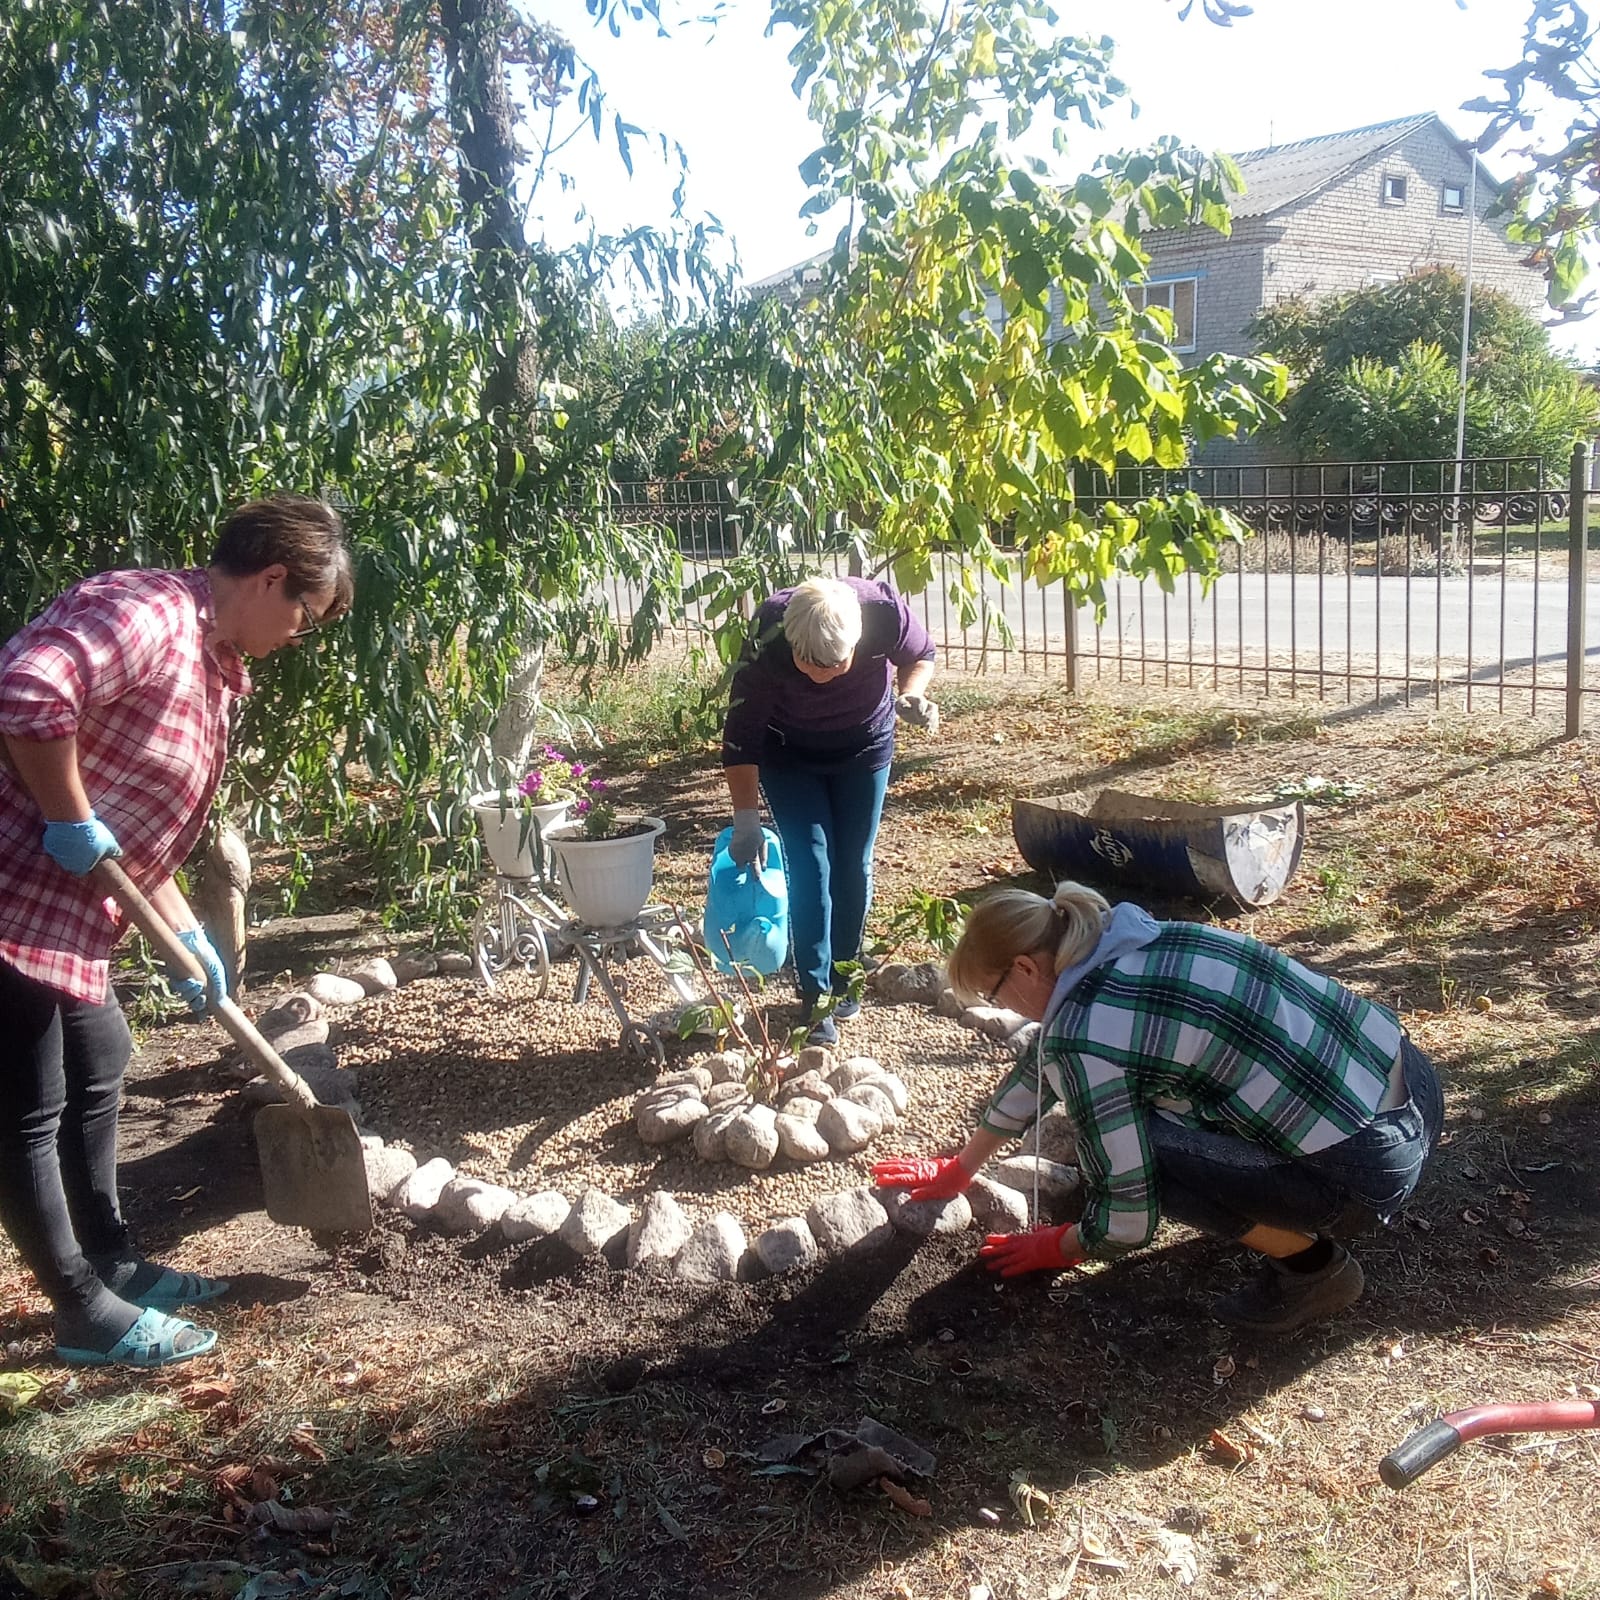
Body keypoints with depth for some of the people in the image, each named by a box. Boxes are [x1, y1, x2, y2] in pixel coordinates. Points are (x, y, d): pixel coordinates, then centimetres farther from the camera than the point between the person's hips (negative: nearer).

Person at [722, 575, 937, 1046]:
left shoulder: (884, 610, -33)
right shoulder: (766, 644, -37)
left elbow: (920, 655, -9)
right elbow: (741, 736, -26)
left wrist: (910, 694, -29)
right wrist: (747, 821, -28)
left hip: (865, 747, 2)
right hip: (789, 755, -2)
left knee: (853, 867, 6)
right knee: (810, 867, -9)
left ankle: (843, 976, 25)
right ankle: (815, 995, 1)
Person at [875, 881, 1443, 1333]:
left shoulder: (1088, 1036, -18)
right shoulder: (1126, 941, 8)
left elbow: (1126, 1216, -10)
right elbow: (1045, 1059, 23)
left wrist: (1056, 1248, 13)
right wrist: (960, 1168, 34)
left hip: (1369, 1167, -9)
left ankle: (1312, 1265, 5)